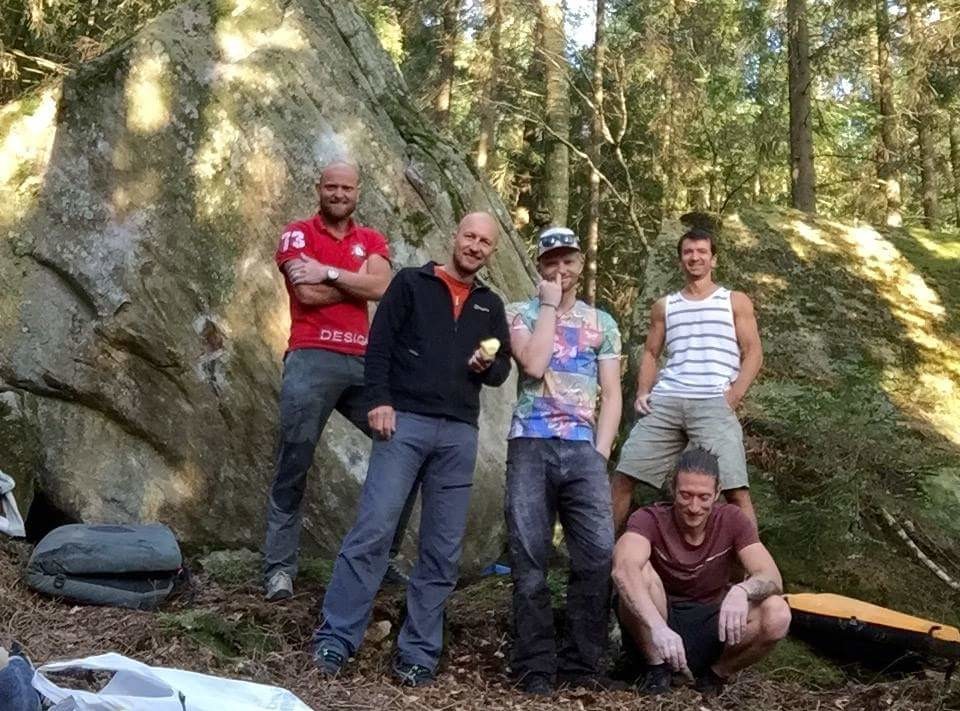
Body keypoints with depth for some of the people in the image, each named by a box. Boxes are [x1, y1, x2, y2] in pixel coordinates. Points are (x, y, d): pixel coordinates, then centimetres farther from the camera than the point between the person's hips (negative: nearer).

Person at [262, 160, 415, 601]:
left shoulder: (372, 241, 17)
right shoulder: (296, 234, 6)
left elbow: (380, 287, -4)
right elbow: (308, 293, -9)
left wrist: (328, 272, -8)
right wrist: (356, 281, 0)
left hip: (364, 361, 4)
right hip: (311, 360, -4)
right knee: (293, 467, -3)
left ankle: (384, 554, 13)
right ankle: (279, 568, 2)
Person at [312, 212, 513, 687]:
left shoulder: (491, 306, 17)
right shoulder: (410, 283, 6)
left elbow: (502, 371, 18)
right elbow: (379, 343, -1)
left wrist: (487, 366, -5)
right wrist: (378, 399, -13)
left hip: (459, 433, 4)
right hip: (405, 421, -4)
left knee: (443, 549, 3)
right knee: (372, 530, -11)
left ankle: (418, 653, 10)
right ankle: (334, 639, -4)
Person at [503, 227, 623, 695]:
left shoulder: (602, 323, 17)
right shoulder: (521, 313, 9)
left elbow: (611, 395, 12)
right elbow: (533, 364, -11)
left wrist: (601, 451, -1)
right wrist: (549, 305, -2)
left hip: (583, 449, 2)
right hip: (531, 446, -2)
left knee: (598, 555, -8)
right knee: (529, 560, -2)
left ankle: (580, 663, 5)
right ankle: (535, 666, 6)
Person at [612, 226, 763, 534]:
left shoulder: (735, 302, 13)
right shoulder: (664, 306, 21)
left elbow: (753, 353, 7)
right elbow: (650, 353, 22)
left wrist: (733, 396, -7)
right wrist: (643, 391, 4)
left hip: (713, 404, -3)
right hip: (665, 402, 3)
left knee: (735, 489, -13)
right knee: (623, 477, -2)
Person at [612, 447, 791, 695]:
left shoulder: (732, 520, -7)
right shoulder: (650, 519, -16)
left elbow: (773, 579, -18)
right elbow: (623, 569, -37)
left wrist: (742, 590, -42)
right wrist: (658, 627, -53)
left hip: (711, 628, 2)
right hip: (655, 632, -2)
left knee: (777, 615, -26)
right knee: (638, 572, -31)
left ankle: (714, 673, 0)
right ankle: (657, 668, -11)